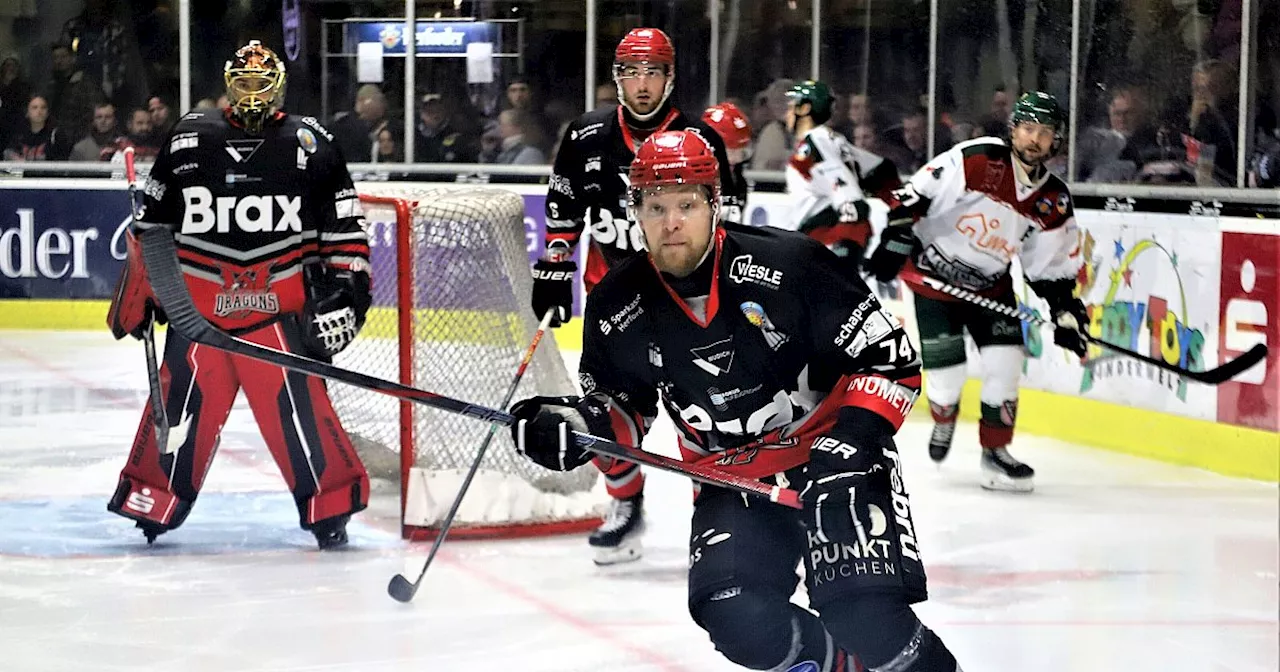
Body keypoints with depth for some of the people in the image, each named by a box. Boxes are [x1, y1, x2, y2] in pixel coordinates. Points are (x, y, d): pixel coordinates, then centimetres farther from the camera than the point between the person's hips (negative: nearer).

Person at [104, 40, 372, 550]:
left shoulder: (310, 146, 2)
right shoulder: (188, 142, 7)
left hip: (279, 309, -2)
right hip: (198, 306, 2)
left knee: (296, 402, -9)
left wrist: (344, 291, -3)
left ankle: (331, 507, 1)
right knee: (182, 400, 2)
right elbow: (151, 224, 15)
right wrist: (136, 289, 15)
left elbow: (345, 229, 4)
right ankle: (152, 502, 16)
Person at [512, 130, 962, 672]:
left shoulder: (790, 265, -18)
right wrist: (577, 423, -12)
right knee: (735, 617, -18)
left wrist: (852, 438, -25)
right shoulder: (617, 307, -6)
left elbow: (892, 358, -13)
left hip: (833, 458, -4)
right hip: (732, 482, 4)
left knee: (863, 617, -23)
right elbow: (620, 407, 10)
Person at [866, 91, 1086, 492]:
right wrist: (894, 244, -22)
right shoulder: (974, 160, -21)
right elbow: (914, 196, -18)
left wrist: (1066, 314, -6)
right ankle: (943, 421, 26)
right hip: (934, 275, -4)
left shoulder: (1054, 203, -5)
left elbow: (1054, 269, 4)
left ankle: (995, 452, 9)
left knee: (1004, 367, -7)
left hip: (990, 285, 4)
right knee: (947, 371, -7)